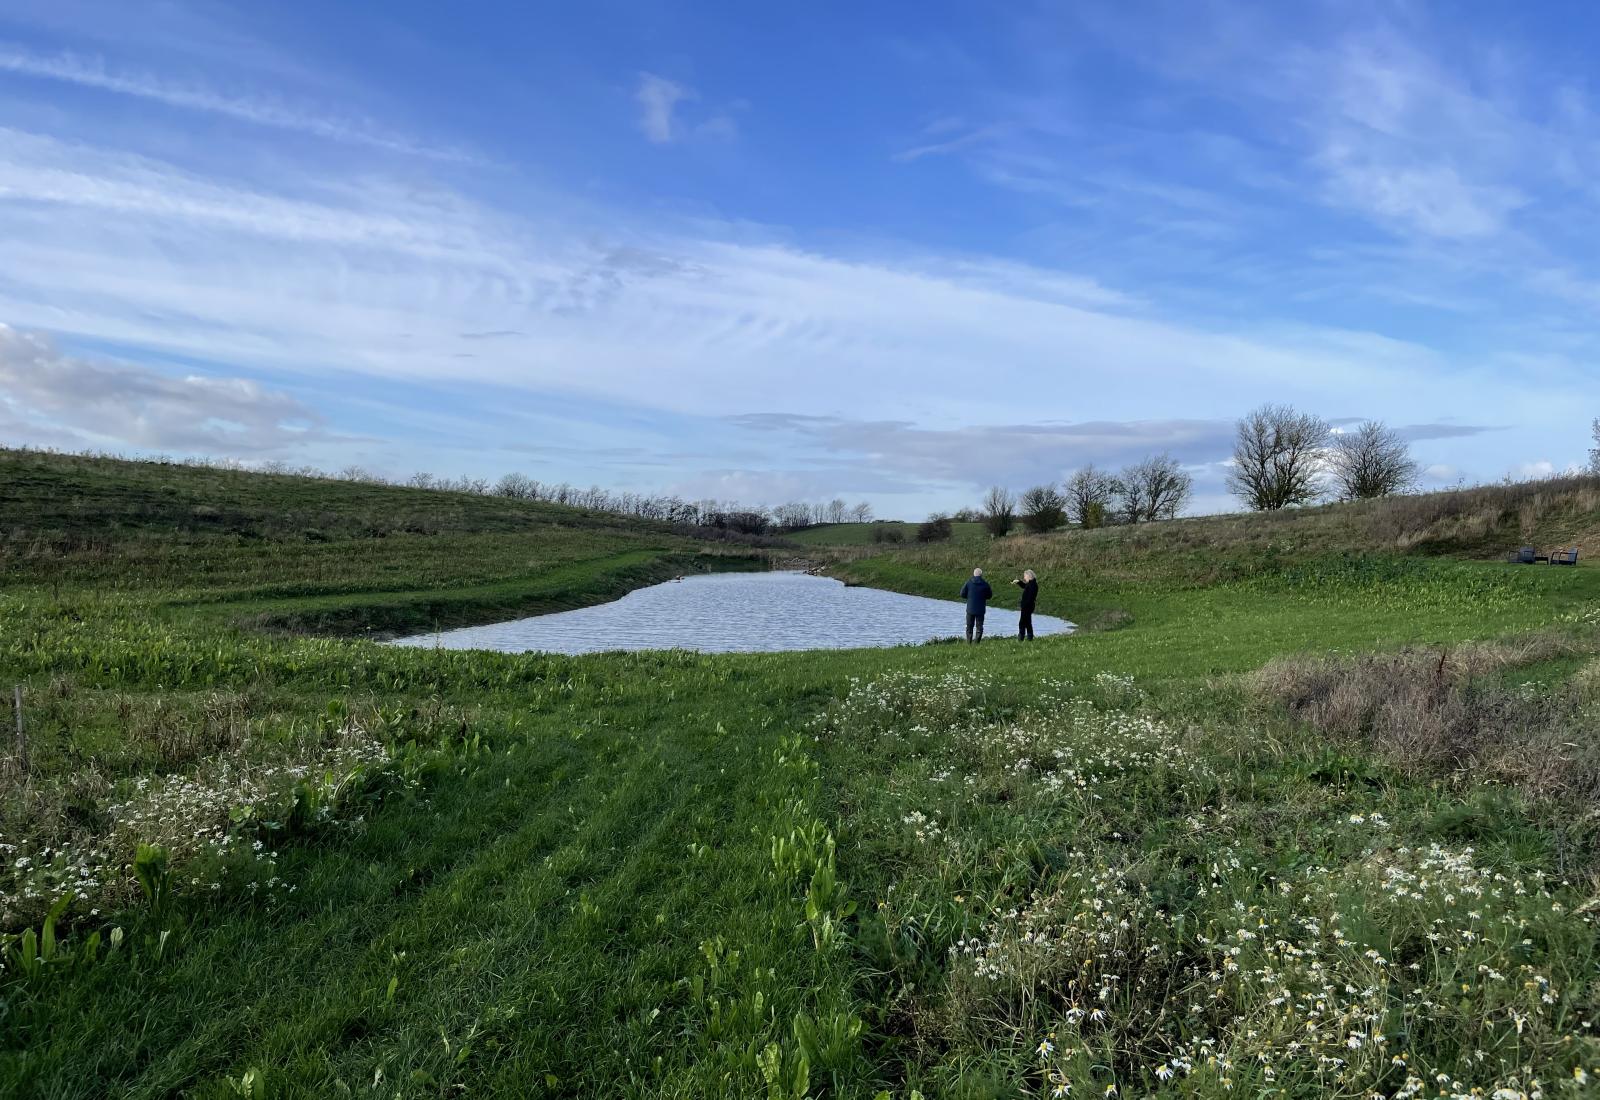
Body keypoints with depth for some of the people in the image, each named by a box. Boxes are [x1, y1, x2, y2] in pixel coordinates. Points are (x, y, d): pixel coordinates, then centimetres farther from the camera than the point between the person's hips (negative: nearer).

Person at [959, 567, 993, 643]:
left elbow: (962, 594, -5)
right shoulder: (985, 584, -5)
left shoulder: (969, 582, -7)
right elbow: (989, 595, 6)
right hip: (981, 609, 0)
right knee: (979, 627, 7)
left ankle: (969, 642, 8)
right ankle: (977, 642, 1)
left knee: (969, 627, 11)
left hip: (970, 609, 0)